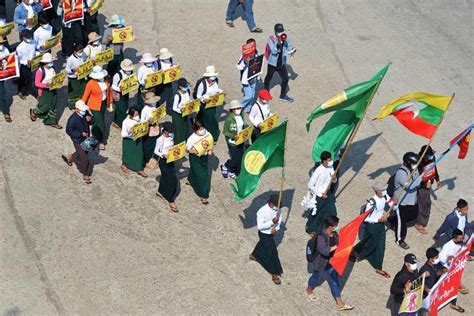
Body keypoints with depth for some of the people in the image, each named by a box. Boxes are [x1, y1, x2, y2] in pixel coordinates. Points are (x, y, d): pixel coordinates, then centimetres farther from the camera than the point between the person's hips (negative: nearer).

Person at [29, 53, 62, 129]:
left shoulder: (52, 69, 1)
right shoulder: (40, 71, -20)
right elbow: (37, 83, -18)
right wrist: (45, 85, -32)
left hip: (52, 90, 6)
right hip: (44, 91, -6)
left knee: (53, 106, 11)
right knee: (45, 107, -1)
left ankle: (52, 121, 23)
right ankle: (34, 112, 30)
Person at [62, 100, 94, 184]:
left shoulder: (86, 113, -10)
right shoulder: (73, 119, -30)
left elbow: (91, 122, 5)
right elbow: (69, 131, -22)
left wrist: (90, 119, -21)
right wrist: (81, 134, -28)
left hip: (86, 139, 7)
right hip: (78, 141, -7)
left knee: (81, 153, 29)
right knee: (84, 158, 1)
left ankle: (69, 157, 57)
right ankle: (85, 175, 21)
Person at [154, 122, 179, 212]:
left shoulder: (170, 137, 2)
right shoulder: (160, 140, -18)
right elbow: (156, 151, -12)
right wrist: (163, 155, -28)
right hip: (163, 161, -7)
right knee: (169, 179, -6)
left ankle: (160, 192, 39)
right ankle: (171, 201, 2)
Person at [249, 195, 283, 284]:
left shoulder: (278, 209, -17)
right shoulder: (262, 212, -35)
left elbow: (279, 218, 2)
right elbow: (259, 226, -30)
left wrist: (276, 228, -14)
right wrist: (272, 222, -38)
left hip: (271, 232, 7)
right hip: (264, 234, -7)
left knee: (262, 245, 32)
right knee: (272, 253, 0)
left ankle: (253, 255, 63)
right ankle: (275, 274, 15)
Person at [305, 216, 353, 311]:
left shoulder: (334, 234, -8)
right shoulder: (321, 237, -32)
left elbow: (338, 242, 12)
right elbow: (324, 250, -42)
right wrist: (336, 246, -36)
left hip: (331, 262, 6)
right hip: (321, 263, -6)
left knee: (334, 281, 8)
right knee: (316, 277, 22)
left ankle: (339, 303, 15)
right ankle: (309, 290, 54)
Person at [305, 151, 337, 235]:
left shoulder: (331, 168, -7)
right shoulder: (318, 171, -28)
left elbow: (334, 181, 7)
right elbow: (310, 185, -24)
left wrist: (334, 178, -18)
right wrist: (321, 195, -19)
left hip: (327, 193, 6)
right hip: (318, 195, -6)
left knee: (332, 212, 11)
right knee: (316, 213, 11)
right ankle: (310, 229, 34)